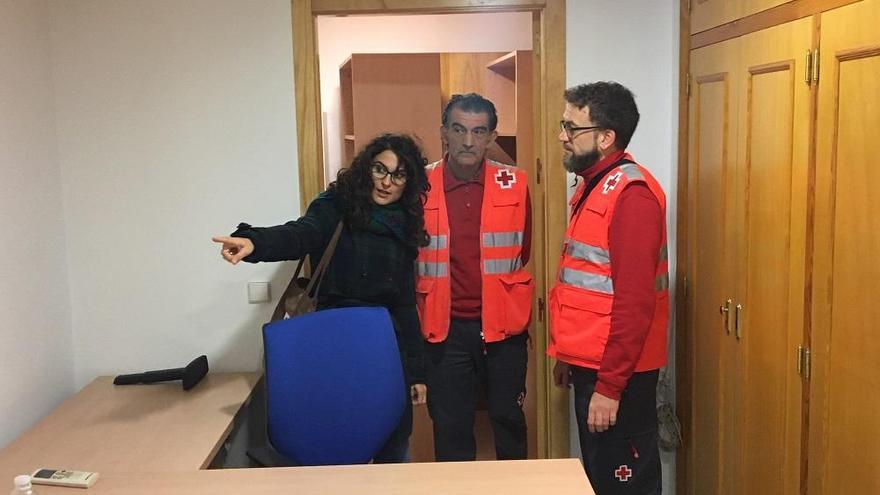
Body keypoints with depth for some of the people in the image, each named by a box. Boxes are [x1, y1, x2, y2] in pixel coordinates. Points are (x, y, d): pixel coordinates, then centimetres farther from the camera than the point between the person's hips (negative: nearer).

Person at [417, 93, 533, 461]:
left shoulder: (514, 184, -1)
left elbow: (522, 252, 9)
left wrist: (503, 297, 10)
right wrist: (424, 315, 5)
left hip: (502, 324, 1)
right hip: (446, 328, -1)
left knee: (508, 420, 14)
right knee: (450, 428, 9)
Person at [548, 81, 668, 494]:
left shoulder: (631, 193, -18)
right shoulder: (593, 186, 12)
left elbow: (634, 301, -23)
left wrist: (609, 386, -22)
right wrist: (567, 355, 18)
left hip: (617, 375, -10)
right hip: (590, 366, 10)